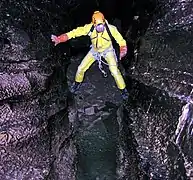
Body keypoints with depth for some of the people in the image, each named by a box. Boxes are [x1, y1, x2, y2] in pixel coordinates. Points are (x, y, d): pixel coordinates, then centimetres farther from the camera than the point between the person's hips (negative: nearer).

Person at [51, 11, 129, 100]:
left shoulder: (110, 28, -32)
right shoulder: (90, 28, -28)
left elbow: (120, 40, -21)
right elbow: (76, 32, -25)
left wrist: (123, 51, -37)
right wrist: (59, 39, -30)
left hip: (107, 51, -2)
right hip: (94, 50, 3)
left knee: (114, 71, -15)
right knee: (81, 68, 4)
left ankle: (123, 89, 11)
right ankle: (77, 83, 38)